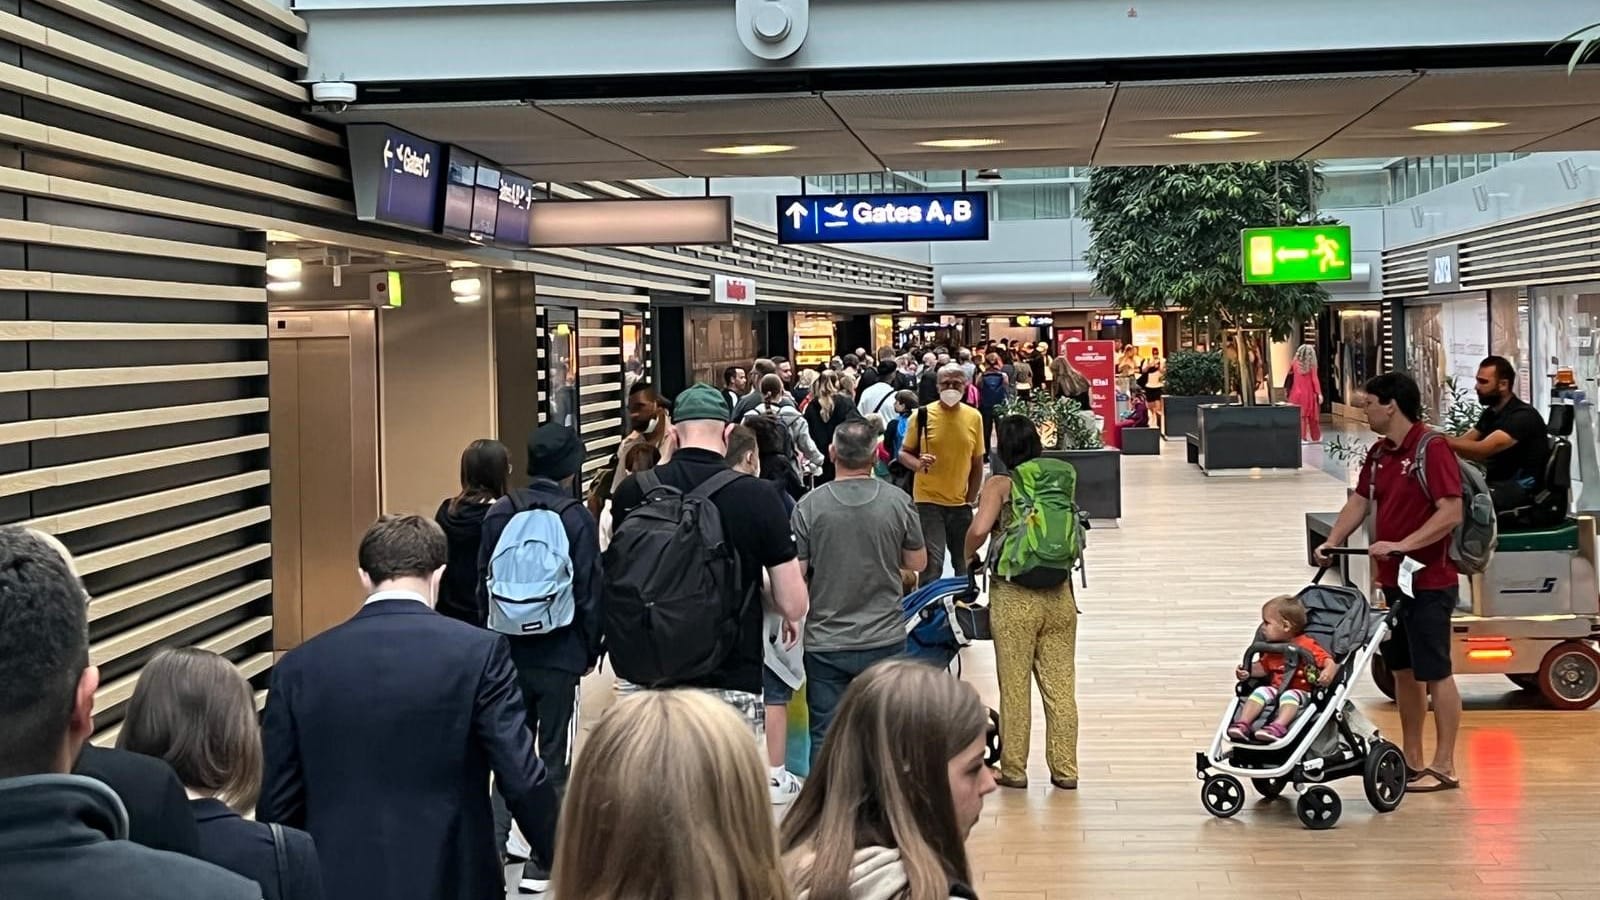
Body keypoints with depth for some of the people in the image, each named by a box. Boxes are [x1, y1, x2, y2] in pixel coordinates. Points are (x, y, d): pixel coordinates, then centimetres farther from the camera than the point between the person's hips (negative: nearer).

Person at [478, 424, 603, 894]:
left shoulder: (499, 514, 1)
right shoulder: (577, 519, -10)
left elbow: (483, 582, 5)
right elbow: (589, 593, -7)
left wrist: (497, 639, 15)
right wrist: (591, 651, 6)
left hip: (508, 655, 4)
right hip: (560, 658, -3)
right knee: (555, 759, 6)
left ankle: (492, 846, 9)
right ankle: (541, 865, 8)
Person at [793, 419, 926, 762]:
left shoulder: (809, 506, -10)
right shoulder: (898, 502, -7)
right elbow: (917, 563, 4)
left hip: (826, 644, -1)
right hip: (885, 640, 1)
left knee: (825, 738, 8)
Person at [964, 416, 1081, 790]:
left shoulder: (1000, 485, -7)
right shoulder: (1061, 480, 4)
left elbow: (979, 529, -19)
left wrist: (968, 557, -2)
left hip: (1014, 598, -3)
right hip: (1059, 594, 3)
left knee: (1015, 686, 7)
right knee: (1061, 685, 9)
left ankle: (1014, 769, 15)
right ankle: (1065, 769, 16)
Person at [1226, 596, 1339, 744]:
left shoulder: (1307, 645, -5)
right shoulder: (1272, 648, 15)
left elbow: (1329, 661, -10)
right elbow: (1263, 666, 23)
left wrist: (1329, 671, -34)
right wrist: (1248, 672, 2)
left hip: (1301, 691, -6)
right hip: (1275, 689, 6)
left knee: (1289, 696, -36)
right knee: (1260, 691, -21)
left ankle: (1278, 726, -57)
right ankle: (1243, 724, -32)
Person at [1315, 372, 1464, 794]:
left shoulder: (1432, 449, -15)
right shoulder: (1379, 454, 11)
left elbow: (1451, 512, -22)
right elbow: (1359, 502, 12)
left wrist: (1402, 545, -27)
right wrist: (1331, 542, -2)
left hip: (1429, 581, -9)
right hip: (1392, 579, 9)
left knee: (1435, 673, -2)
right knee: (1403, 670, 13)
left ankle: (1444, 767, 4)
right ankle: (1412, 759, 22)